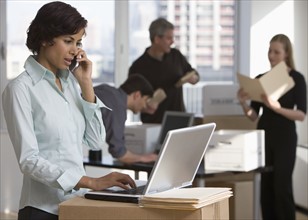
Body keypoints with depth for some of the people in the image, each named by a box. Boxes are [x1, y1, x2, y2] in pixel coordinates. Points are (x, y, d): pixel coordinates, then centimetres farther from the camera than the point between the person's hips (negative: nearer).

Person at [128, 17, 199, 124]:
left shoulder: (176, 56, 5)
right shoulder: (138, 67, -7)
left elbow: (195, 75, 18)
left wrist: (193, 78, -4)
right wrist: (144, 107, -22)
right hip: (153, 124, -3)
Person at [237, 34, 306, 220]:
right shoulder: (260, 79, 8)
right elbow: (253, 116, 7)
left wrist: (277, 108, -26)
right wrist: (243, 102, -12)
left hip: (285, 138, -4)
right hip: (264, 136, 4)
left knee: (282, 186, -8)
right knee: (265, 186, 4)